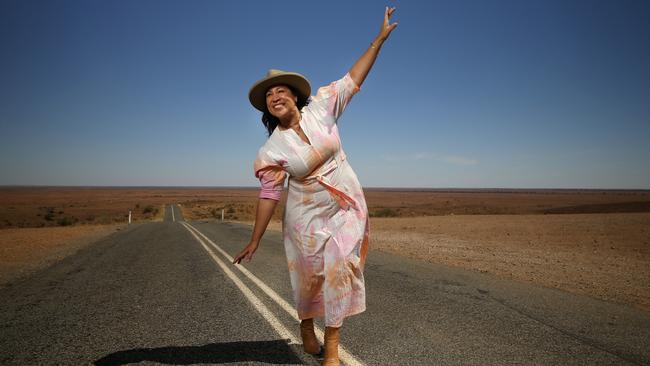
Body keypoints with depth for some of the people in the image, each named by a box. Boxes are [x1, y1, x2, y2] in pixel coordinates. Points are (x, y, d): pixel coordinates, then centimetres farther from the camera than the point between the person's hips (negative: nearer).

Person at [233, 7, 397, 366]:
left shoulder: (320, 108, -5)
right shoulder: (272, 150, -10)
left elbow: (352, 78, 0)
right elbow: (269, 194, -7)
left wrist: (380, 38, -1)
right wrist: (254, 242, -5)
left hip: (347, 208, 2)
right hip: (307, 216, -1)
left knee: (340, 271, -3)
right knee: (310, 276, 9)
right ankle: (307, 333, 40)